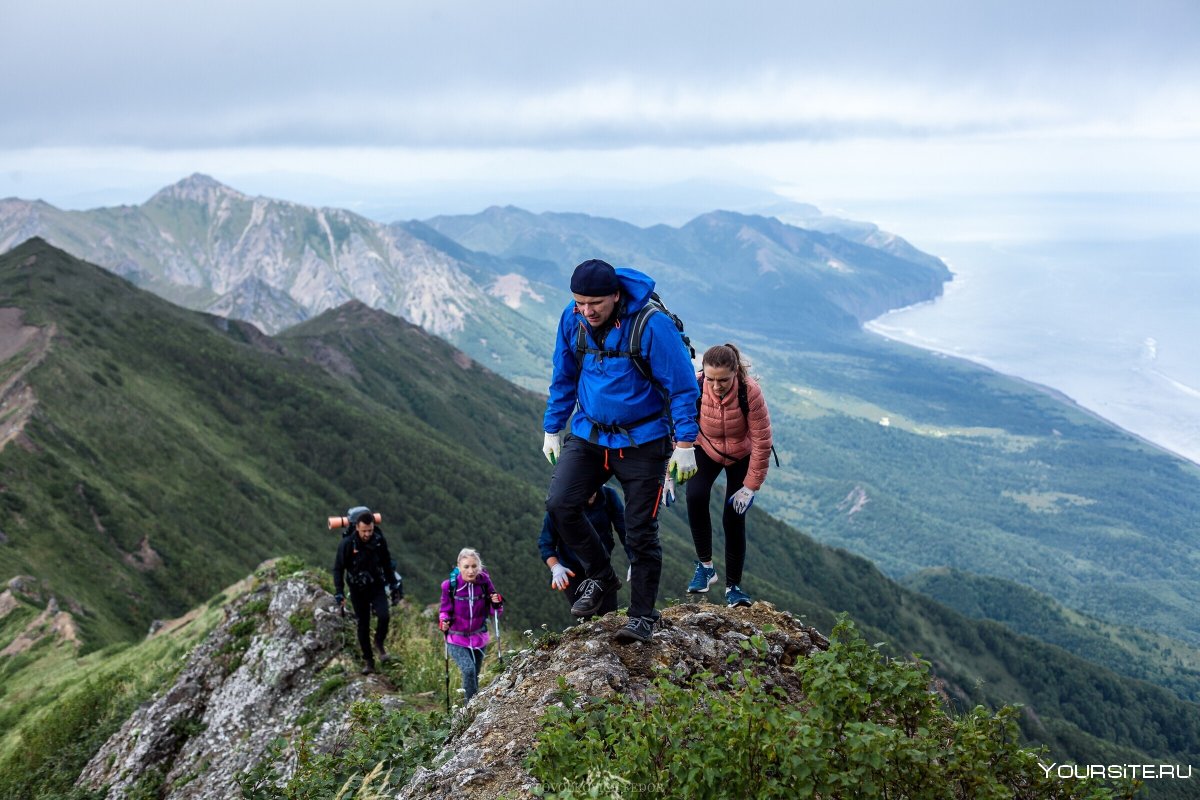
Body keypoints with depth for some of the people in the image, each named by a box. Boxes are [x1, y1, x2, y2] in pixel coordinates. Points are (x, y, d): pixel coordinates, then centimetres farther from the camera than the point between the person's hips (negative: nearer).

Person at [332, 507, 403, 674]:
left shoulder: (379, 540, -12)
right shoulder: (347, 544, -19)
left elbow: (387, 563, 3)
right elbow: (338, 569, -10)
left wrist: (394, 586, 6)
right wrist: (339, 593, -16)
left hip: (377, 586, 1)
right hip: (358, 589, -1)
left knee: (384, 616, -20)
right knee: (363, 625, 3)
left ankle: (379, 642, 9)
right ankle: (368, 661, 18)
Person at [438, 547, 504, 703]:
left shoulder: (484, 582, -10)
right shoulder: (450, 585, -16)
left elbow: (496, 611, 2)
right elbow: (445, 610, -1)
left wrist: (497, 603, -21)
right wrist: (443, 622, -22)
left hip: (479, 637, 3)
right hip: (457, 639, -3)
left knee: (474, 676, 15)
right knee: (468, 670, -23)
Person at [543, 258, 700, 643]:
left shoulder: (651, 324, -20)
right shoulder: (572, 320, -5)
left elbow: (682, 387, -13)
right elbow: (564, 379, 10)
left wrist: (684, 443, -15)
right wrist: (552, 428, 14)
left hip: (641, 442, -4)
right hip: (589, 435, 4)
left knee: (640, 532, 0)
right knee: (559, 504, -12)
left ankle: (642, 616, 18)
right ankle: (600, 577, 11)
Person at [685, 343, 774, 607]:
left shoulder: (750, 392, -32)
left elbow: (762, 441, -22)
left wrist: (751, 486, -17)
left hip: (741, 456, -1)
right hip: (706, 450, 1)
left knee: (734, 517, -6)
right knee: (695, 496, -26)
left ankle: (733, 587, 11)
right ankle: (705, 565, -10)